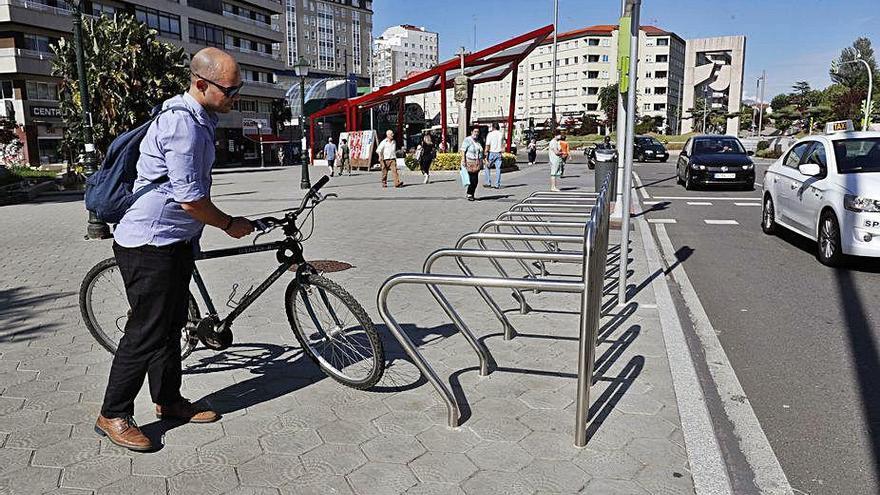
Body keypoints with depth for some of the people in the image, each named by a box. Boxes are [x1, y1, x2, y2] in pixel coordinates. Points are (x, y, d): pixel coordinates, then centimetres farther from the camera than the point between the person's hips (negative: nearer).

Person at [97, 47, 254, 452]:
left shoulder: (198, 119, 12)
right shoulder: (181, 123, -22)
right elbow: (190, 199, -23)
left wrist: (193, 235, 29)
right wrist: (231, 225, -8)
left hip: (175, 242, 10)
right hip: (150, 245, -10)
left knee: (172, 324, 17)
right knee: (146, 332, -2)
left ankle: (169, 400, 30)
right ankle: (113, 416, 14)